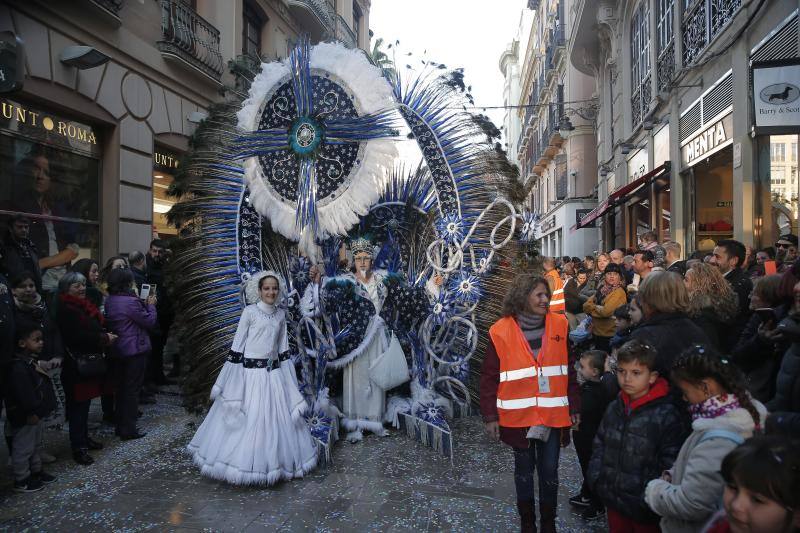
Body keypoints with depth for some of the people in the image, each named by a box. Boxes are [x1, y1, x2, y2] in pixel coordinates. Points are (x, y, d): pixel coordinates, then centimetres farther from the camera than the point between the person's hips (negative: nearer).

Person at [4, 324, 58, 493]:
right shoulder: (18, 367, -25)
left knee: (36, 445, 22)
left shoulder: (32, 363, 8)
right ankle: (21, 480, 17)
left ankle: (36, 471, 36)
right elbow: (23, 393, -29)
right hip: (24, 418, -10)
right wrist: (32, 412, -26)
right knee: (23, 448, 4)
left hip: (36, 415, 10)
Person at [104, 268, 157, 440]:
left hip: (117, 350, 8)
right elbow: (149, 321, -15)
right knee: (132, 389, 1)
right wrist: (151, 305, 0)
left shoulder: (109, 301, 4)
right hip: (135, 350, -8)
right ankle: (128, 429, 6)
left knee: (120, 387, 17)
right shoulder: (131, 302, -22)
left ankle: (120, 425, 27)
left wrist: (143, 304, 8)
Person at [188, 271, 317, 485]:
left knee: (277, 420, 10)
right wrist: (232, 380, -7)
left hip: (274, 373, 5)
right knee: (247, 421, 1)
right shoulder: (250, 311, -7)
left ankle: (275, 463, 26)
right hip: (251, 372, -5)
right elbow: (237, 346, -6)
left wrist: (290, 382, 12)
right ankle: (245, 466, 18)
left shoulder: (281, 314, 8)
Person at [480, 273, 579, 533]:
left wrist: (574, 408, 5)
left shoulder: (559, 325, -2)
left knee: (549, 470, 12)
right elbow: (489, 377, -6)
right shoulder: (501, 331, -10)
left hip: (553, 415, 2)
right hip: (519, 415, -1)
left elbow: (569, 370, 4)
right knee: (524, 469, 15)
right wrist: (490, 416, -7)